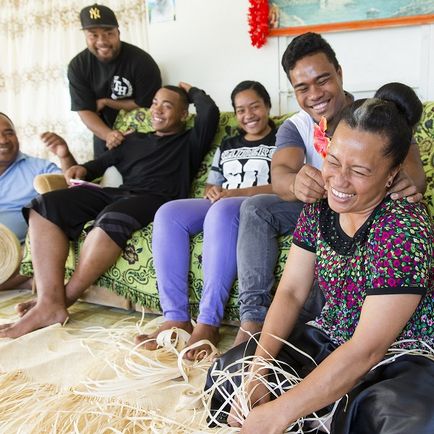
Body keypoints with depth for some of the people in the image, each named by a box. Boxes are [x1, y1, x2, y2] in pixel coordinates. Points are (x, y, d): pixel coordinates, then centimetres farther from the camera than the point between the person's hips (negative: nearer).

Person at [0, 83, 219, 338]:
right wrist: (82, 169, 6)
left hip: (156, 200, -6)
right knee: (45, 205, -16)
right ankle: (50, 302, -30)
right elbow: (104, 162, 28)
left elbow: (210, 112, 0)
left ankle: (63, 299, -25)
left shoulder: (189, 142, 17)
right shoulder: (134, 141, 32)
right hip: (119, 193, 6)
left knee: (112, 218, -40)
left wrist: (191, 92, 19)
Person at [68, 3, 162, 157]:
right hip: (104, 133, 3)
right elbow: (85, 111, -17)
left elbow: (146, 105, -20)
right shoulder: (77, 66, -13)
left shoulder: (141, 61, -22)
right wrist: (108, 134, -35)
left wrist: (106, 102, -17)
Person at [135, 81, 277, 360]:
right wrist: (212, 191, 1)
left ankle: (209, 322, -41)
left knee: (221, 211, -40)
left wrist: (238, 192, -14)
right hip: (220, 204, 6)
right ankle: (176, 318, -31)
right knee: (168, 213, -25)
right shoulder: (228, 146, 29)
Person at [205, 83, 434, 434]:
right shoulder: (319, 207, -6)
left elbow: (367, 349, -28)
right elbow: (291, 292, -3)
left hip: (404, 361, -5)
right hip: (330, 342, 6)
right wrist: (258, 374, -17)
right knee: (228, 370, -1)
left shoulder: (404, 228, -26)